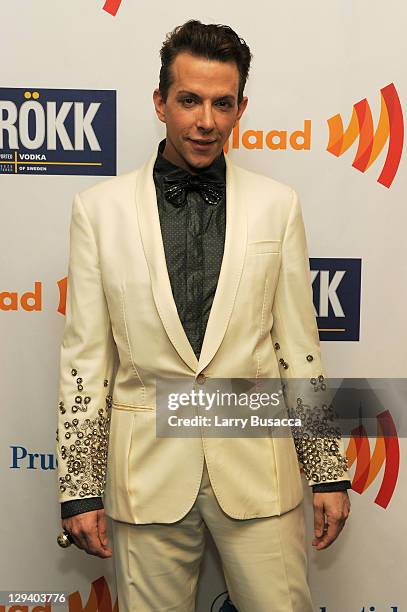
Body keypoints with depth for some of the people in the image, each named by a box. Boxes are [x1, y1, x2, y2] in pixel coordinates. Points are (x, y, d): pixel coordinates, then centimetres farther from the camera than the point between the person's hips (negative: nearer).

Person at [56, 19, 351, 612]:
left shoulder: (277, 204, 1)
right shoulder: (99, 207, -1)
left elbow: (299, 345, 3)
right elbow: (84, 357, 0)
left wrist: (329, 470, 4)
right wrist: (79, 488, -1)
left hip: (257, 467, 1)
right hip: (147, 471, 0)